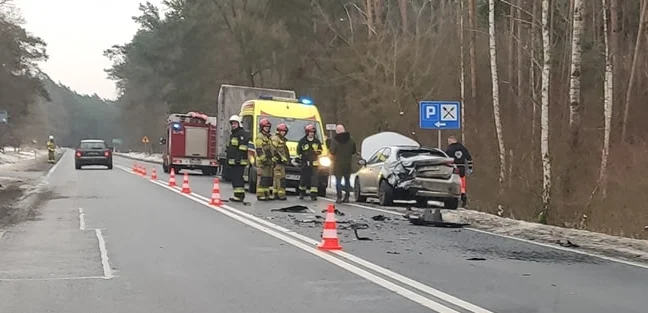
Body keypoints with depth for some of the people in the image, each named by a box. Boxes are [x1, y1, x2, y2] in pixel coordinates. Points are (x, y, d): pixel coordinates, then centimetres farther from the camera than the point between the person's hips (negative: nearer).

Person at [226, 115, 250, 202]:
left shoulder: (242, 133, -8)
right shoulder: (233, 134, 24)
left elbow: (242, 147, -19)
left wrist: (238, 157, -25)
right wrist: (228, 159, 28)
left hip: (239, 161, -10)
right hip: (232, 161, 10)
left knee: (238, 178, -13)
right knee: (233, 178, 12)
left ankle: (239, 195, -14)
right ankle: (238, 195, 16)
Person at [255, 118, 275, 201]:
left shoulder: (270, 138, 20)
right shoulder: (259, 138, -7)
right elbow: (259, 151, -15)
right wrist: (264, 159, -21)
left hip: (269, 162, 9)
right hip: (262, 162, -9)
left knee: (268, 179, 10)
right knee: (261, 179, -9)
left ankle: (266, 194, 16)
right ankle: (260, 195, -8)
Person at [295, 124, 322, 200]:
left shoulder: (317, 141, 8)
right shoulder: (302, 141, 2)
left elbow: (320, 150, 16)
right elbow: (298, 151, 6)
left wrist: (317, 152, -6)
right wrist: (301, 157, -5)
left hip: (314, 162, 1)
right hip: (305, 163, -1)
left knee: (314, 178, -8)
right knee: (304, 178, 6)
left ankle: (313, 194, -11)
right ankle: (302, 193, 23)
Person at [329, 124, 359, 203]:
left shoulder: (334, 140, -10)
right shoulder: (350, 140, 2)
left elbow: (332, 152, -11)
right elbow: (354, 151, 6)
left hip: (338, 164, -3)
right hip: (347, 164, 3)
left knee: (338, 180, 1)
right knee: (347, 180, 12)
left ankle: (339, 197, -6)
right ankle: (346, 197, 11)